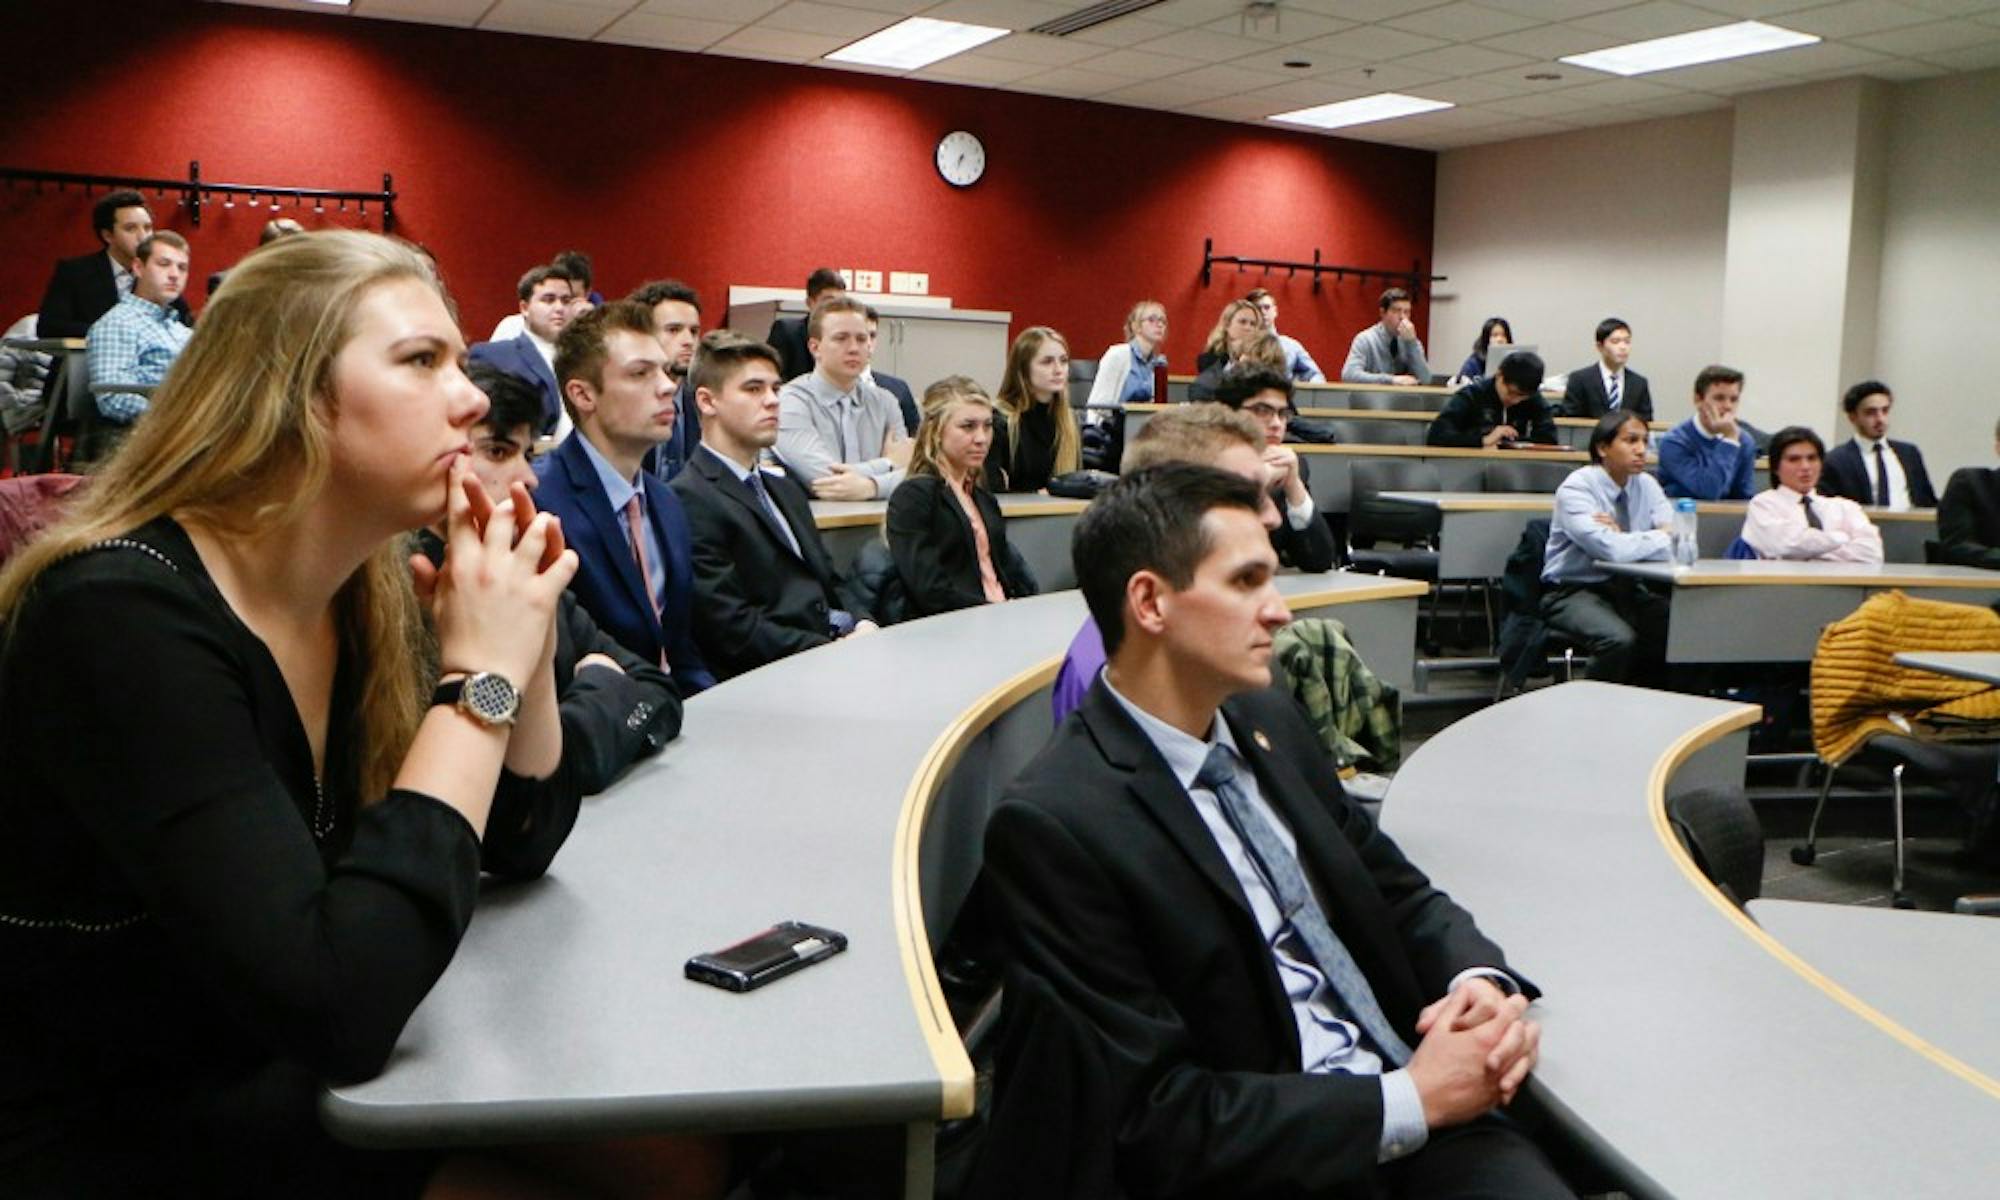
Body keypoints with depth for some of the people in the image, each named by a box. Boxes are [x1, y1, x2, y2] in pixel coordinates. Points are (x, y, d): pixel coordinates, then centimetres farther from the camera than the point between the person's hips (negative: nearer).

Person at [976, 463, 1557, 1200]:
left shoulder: (1268, 720, 6)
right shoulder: (1056, 825, -16)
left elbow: (1401, 895, 15)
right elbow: (1157, 1113, -16)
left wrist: (1483, 981, -5)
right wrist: (1412, 1102, -15)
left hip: (1421, 1101, 6)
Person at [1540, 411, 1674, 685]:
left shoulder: (1647, 485, 5)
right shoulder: (1576, 488, -14)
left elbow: (1677, 543, -6)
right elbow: (1611, 550, -28)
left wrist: (1625, 538, -18)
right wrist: (1660, 537, -14)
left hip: (1627, 589, 6)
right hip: (1574, 591, -6)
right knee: (1620, 640, -32)